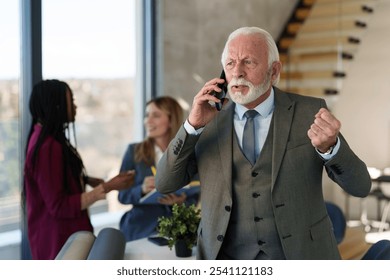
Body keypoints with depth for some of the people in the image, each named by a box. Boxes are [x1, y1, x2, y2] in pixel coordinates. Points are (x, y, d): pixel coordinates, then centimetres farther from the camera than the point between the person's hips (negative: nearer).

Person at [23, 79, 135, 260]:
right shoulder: (48, 147, -23)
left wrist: (88, 180, 2)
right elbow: (59, 206, -22)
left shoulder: (45, 138, 8)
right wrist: (107, 187, -21)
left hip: (62, 234, 10)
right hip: (59, 241, -10)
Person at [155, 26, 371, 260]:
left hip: (300, 255, -1)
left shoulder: (309, 111, -4)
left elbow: (360, 186, -7)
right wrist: (192, 125, -13)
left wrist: (329, 146, -26)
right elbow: (166, 184, -1)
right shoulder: (210, 119, 1)